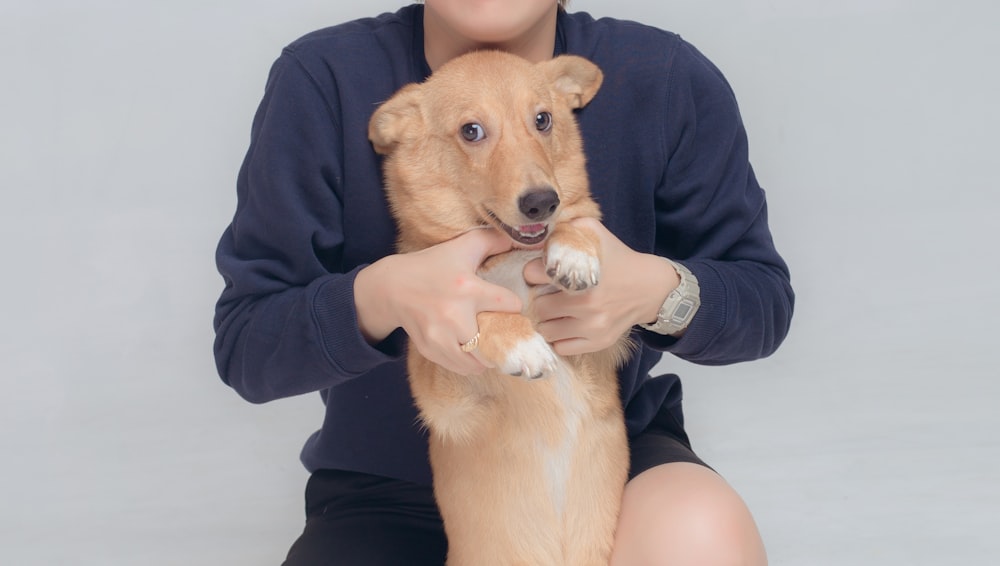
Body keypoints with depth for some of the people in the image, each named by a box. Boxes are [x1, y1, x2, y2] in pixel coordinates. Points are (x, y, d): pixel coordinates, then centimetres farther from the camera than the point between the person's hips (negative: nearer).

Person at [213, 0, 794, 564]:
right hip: (394, 486, -1)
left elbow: (766, 299, -1)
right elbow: (243, 346, -11)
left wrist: (659, 290, -24)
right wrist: (380, 296, -32)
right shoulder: (322, 83, -13)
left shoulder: (669, 80, -10)